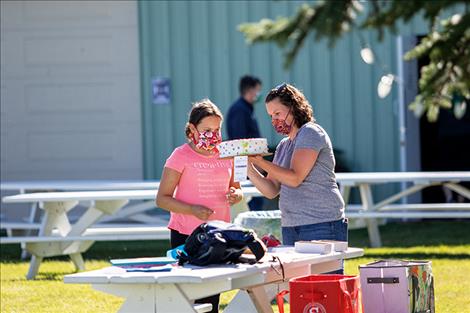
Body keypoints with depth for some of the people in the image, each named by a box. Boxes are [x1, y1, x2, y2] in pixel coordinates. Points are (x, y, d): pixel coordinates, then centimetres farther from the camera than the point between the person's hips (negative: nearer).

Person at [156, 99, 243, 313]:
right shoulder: (181, 156, -6)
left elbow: (233, 188, 23)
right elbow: (162, 199, -7)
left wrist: (236, 194, -3)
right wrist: (192, 210, -22)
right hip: (186, 236, -5)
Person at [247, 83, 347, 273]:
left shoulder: (311, 133, -5)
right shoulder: (283, 146, 20)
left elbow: (295, 178, -15)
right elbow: (271, 190, 14)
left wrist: (260, 162, -16)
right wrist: (249, 169, 0)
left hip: (322, 225, -8)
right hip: (290, 227, 8)